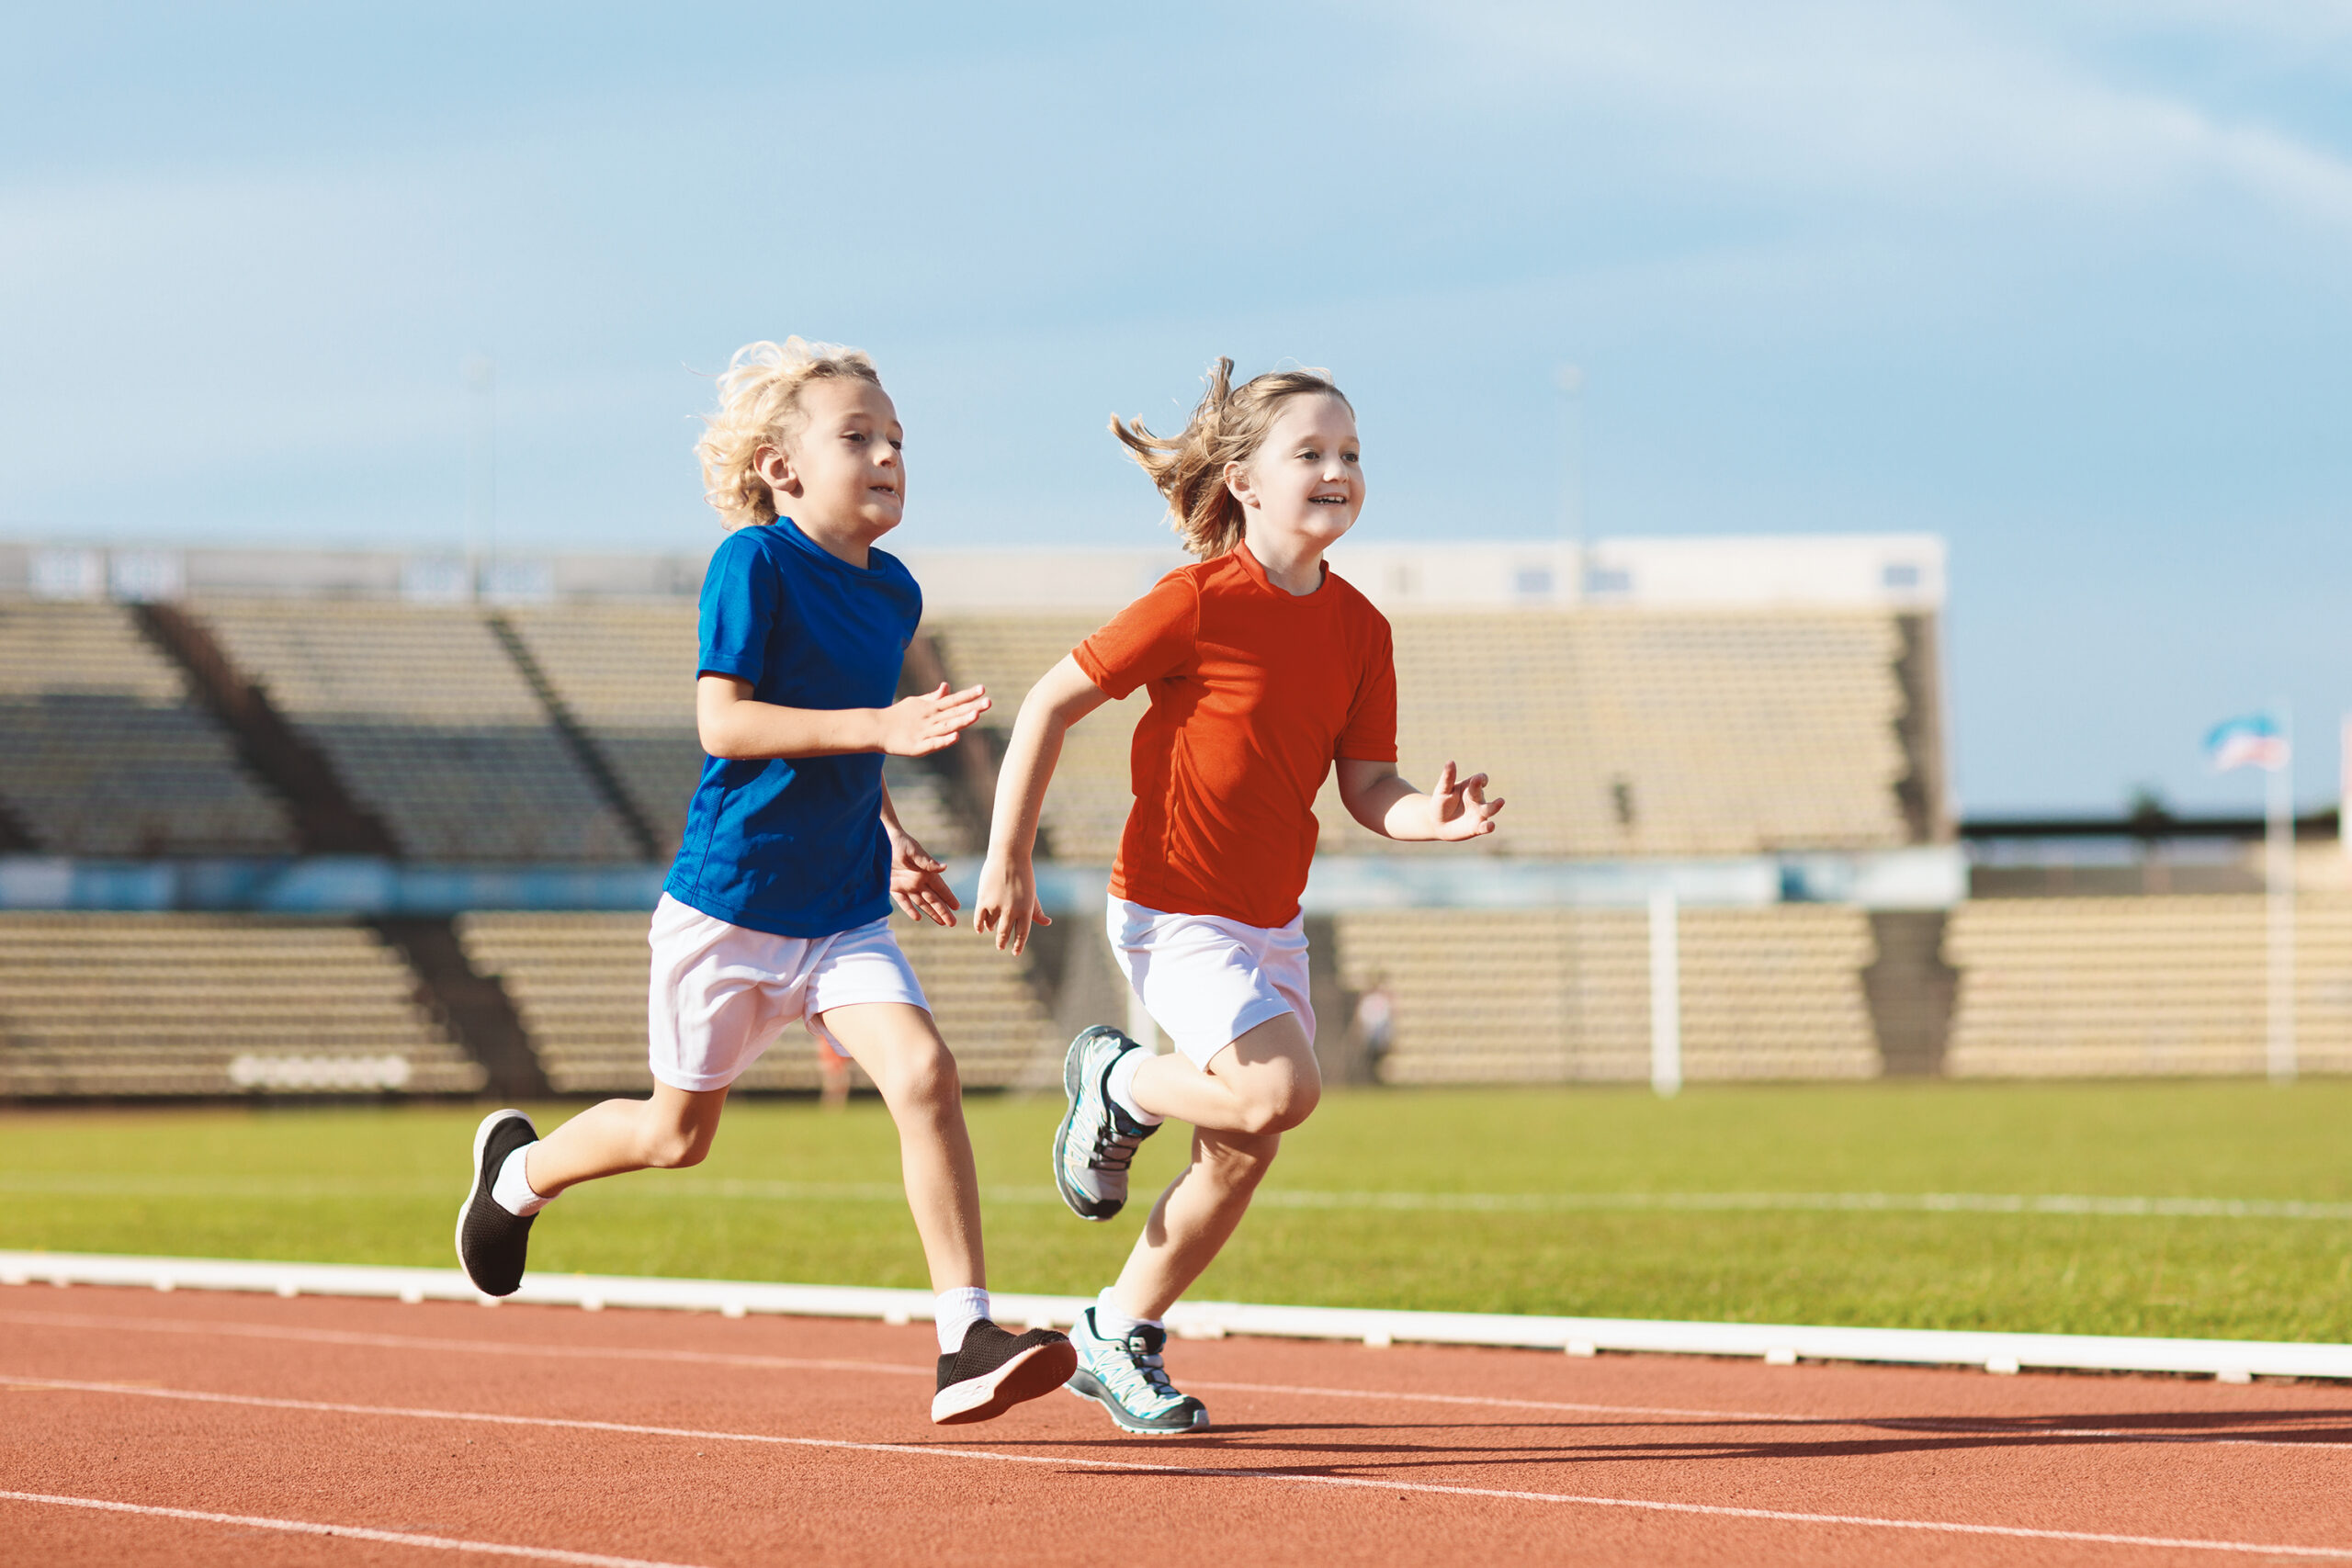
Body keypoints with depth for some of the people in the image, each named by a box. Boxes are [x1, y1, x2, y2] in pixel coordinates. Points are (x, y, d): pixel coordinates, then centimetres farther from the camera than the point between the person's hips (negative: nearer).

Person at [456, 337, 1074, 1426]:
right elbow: (722, 722, -23)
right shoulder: (756, 563, -15)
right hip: (729, 902, -5)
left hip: (843, 914, 5)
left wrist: (891, 842, 14)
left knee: (923, 1072, -18)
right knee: (679, 1135, 10)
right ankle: (520, 1170, 42)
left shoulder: (893, 591, 6)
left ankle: (966, 1344, -19)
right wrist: (877, 727, -30)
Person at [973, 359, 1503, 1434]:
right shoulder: (1200, 602, -17)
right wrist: (1006, 862, -11)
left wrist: (1436, 817, -20)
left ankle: (1118, 1338, 28)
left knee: (1241, 1158, 10)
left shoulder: (1357, 628, 1)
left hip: (1272, 919, 7)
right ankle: (1118, 1084, 5)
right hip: (1173, 909, -7)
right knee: (1280, 1090, -25)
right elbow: (1051, 706, -12)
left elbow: (1367, 789, 3)